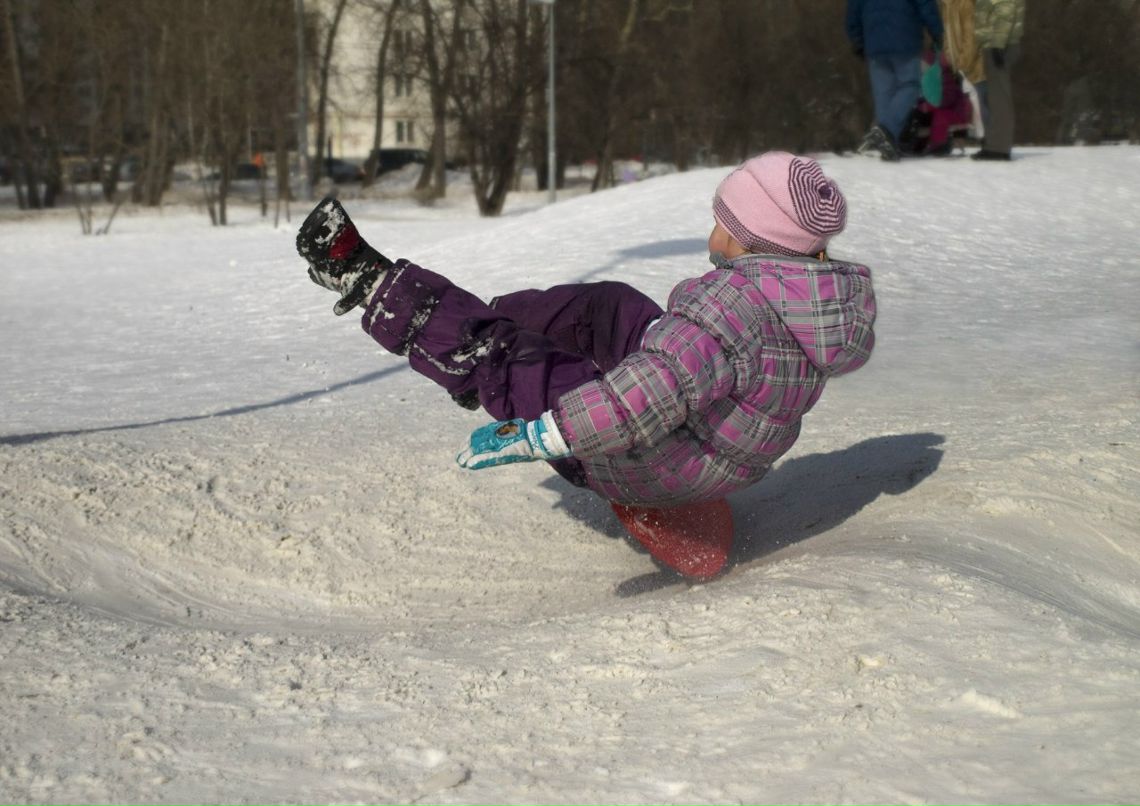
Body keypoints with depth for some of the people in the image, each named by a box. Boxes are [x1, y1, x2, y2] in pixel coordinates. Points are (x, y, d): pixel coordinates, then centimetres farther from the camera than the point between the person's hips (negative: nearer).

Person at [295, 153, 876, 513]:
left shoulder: (735, 302, -33)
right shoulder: (818, 290, -4)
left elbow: (651, 396, -42)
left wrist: (534, 435, -40)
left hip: (652, 467, -9)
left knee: (498, 356, -5)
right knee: (608, 305, 20)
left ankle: (373, 287, 11)